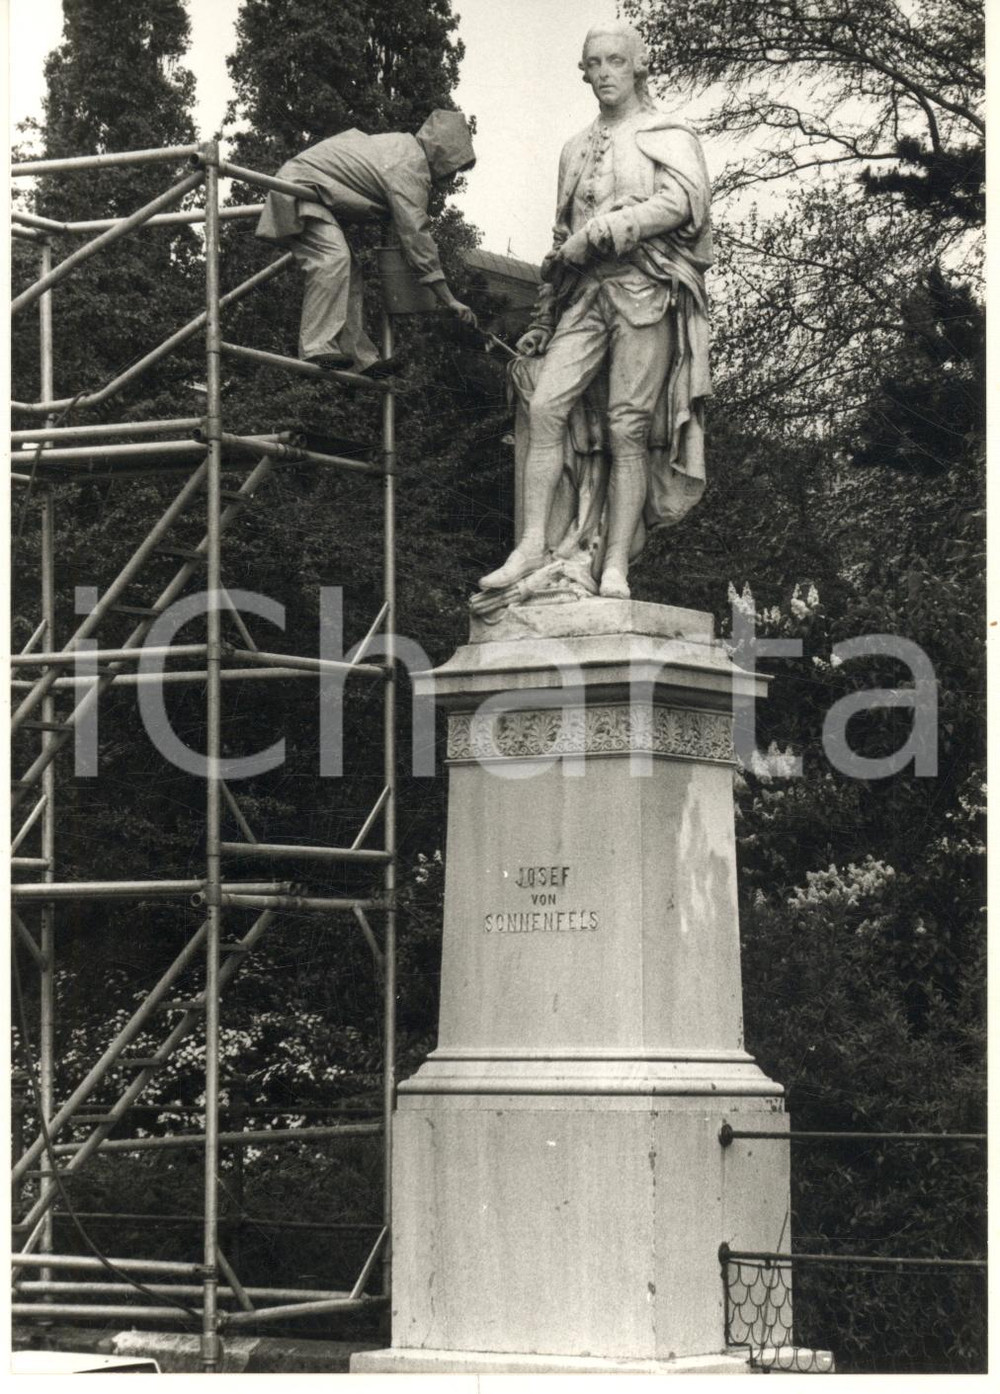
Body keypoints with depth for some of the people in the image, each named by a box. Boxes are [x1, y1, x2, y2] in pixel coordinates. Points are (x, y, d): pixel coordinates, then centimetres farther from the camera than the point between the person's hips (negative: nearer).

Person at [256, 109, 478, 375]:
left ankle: (359, 356, 2)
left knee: (348, 273, 6)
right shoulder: (410, 168, -19)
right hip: (299, 184, -11)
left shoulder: (402, 143, 12)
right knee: (333, 257, -29)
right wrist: (449, 301, -20)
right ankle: (317, 348, -37)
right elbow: (416, 235, -22)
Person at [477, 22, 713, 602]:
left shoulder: (668, 135, 8)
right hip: (583, 294, 5)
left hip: (646, 290, -5)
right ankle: (534, 549, -18)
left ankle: (615, 568, -11)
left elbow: (682, 200, -10)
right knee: (546, 406, -14)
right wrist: (544, 317, 21)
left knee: (628, 428, -9)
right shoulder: (577, 149, 27)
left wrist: (600, 233, -12)